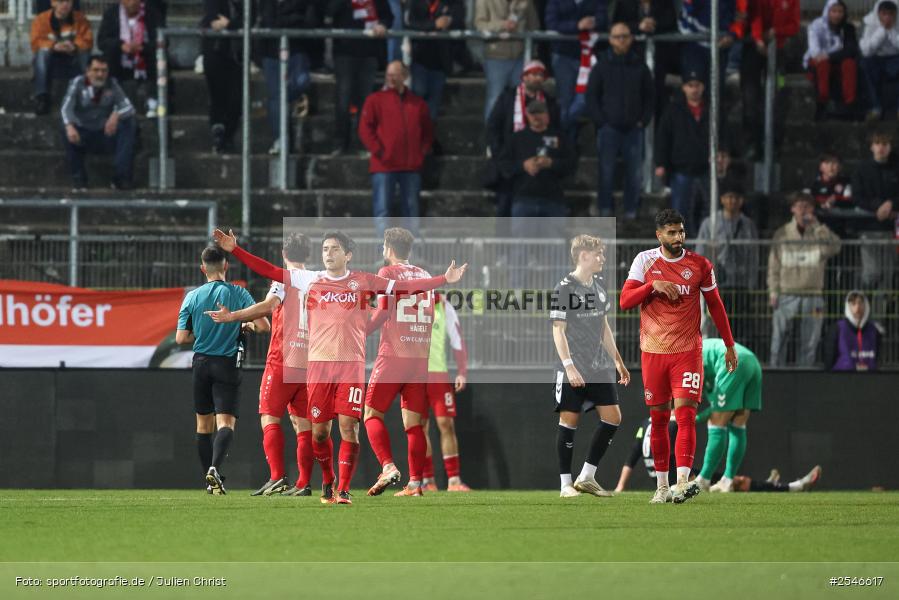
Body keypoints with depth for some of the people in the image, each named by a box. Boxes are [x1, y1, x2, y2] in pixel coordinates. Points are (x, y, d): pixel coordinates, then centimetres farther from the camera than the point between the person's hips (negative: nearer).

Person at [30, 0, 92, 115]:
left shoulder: (80, 19, 2)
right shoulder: (41, 19, -2)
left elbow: (87, 41, -9)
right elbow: (36, 43, -15)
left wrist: (74, 46, -32)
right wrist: (54, 46, -35)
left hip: (73, 64, 1)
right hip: (50, 64, -1)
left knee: (85, 54, -28)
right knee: (42, 52, -33)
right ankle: (41, 96, -39)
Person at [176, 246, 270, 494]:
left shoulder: (192, 297, -1)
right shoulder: (238, 294, -6)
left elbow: (181, 338, -1)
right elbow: (264, 325, -7)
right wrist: (248, 326, 15)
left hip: (201, 363, 2)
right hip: (227, 364, -2)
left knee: (203, 424, 13)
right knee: (226, 422, -8)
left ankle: (210, 481, 15)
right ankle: (215, 468, -32)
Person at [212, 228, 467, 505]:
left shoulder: (363, 282, 6)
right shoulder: (310, 281, 9)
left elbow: (405, 287, 4)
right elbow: (270, 271, 8)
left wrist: (444, 280, -3)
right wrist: (234, 250, 2)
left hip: (352, 364, -1)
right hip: (318, 363, 2)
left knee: (349, 426, -9)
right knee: (319, 429, 3)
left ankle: (344, 489, -3)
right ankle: (327, 481, 25)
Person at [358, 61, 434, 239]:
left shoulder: (417, 103, 14)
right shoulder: (376, 100, 4)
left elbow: (428, 130, 20)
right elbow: (365, 129, -2)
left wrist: (422, 151, 5)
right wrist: (378, 151, -10)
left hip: (411, 166, 3)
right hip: (384, 166, -3)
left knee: (411, 208, 7)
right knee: (382, 208, -7)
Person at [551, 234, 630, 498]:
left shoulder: (599, 285, 11)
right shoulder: (565, 288, -10)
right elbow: (558, 330, -14)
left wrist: (617, 361, 20)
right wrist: (569, 365, -22)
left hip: (599, 368, 7)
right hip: (573, 370, -7)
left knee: (612, 417, 1)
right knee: (569, 420, -3)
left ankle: (586, 477, 10)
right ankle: (566, 484, 4)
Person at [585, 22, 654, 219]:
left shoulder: (640, 67, 10)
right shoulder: (602, 66, 4)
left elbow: (649, 96, 14)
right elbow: (591, 96, 4)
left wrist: (644, 120, 1)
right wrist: (601, 121, -6)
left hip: (633, 128, 2)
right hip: (609, 127, -2)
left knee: (633, 172, 2)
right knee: (606, 171, -5)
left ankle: (631, 210, 7)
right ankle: (605, 208, 0)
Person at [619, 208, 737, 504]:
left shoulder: (699, 265, 2)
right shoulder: (644, 261, 2)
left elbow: (715, 305, 12)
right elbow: (625, 300, -4)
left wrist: (730, 345, 13)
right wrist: (654, 285, -19)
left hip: (688, 350, -1)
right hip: (653, 351, 1)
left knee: (686, 413, -14)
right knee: (659, 418, 6)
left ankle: (682, 482, -24)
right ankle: (661, 486, 16)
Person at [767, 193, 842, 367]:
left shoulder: (820, 233, 5)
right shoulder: (782, 234, 7)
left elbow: (833, 248, -16)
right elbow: (774, 265, 9)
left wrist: (817, 226, -15)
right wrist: (773, 291, 1)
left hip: (812, 296, 0)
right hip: (787, 294, 0)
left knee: (809, 343, 1)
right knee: (779, 338, -5)